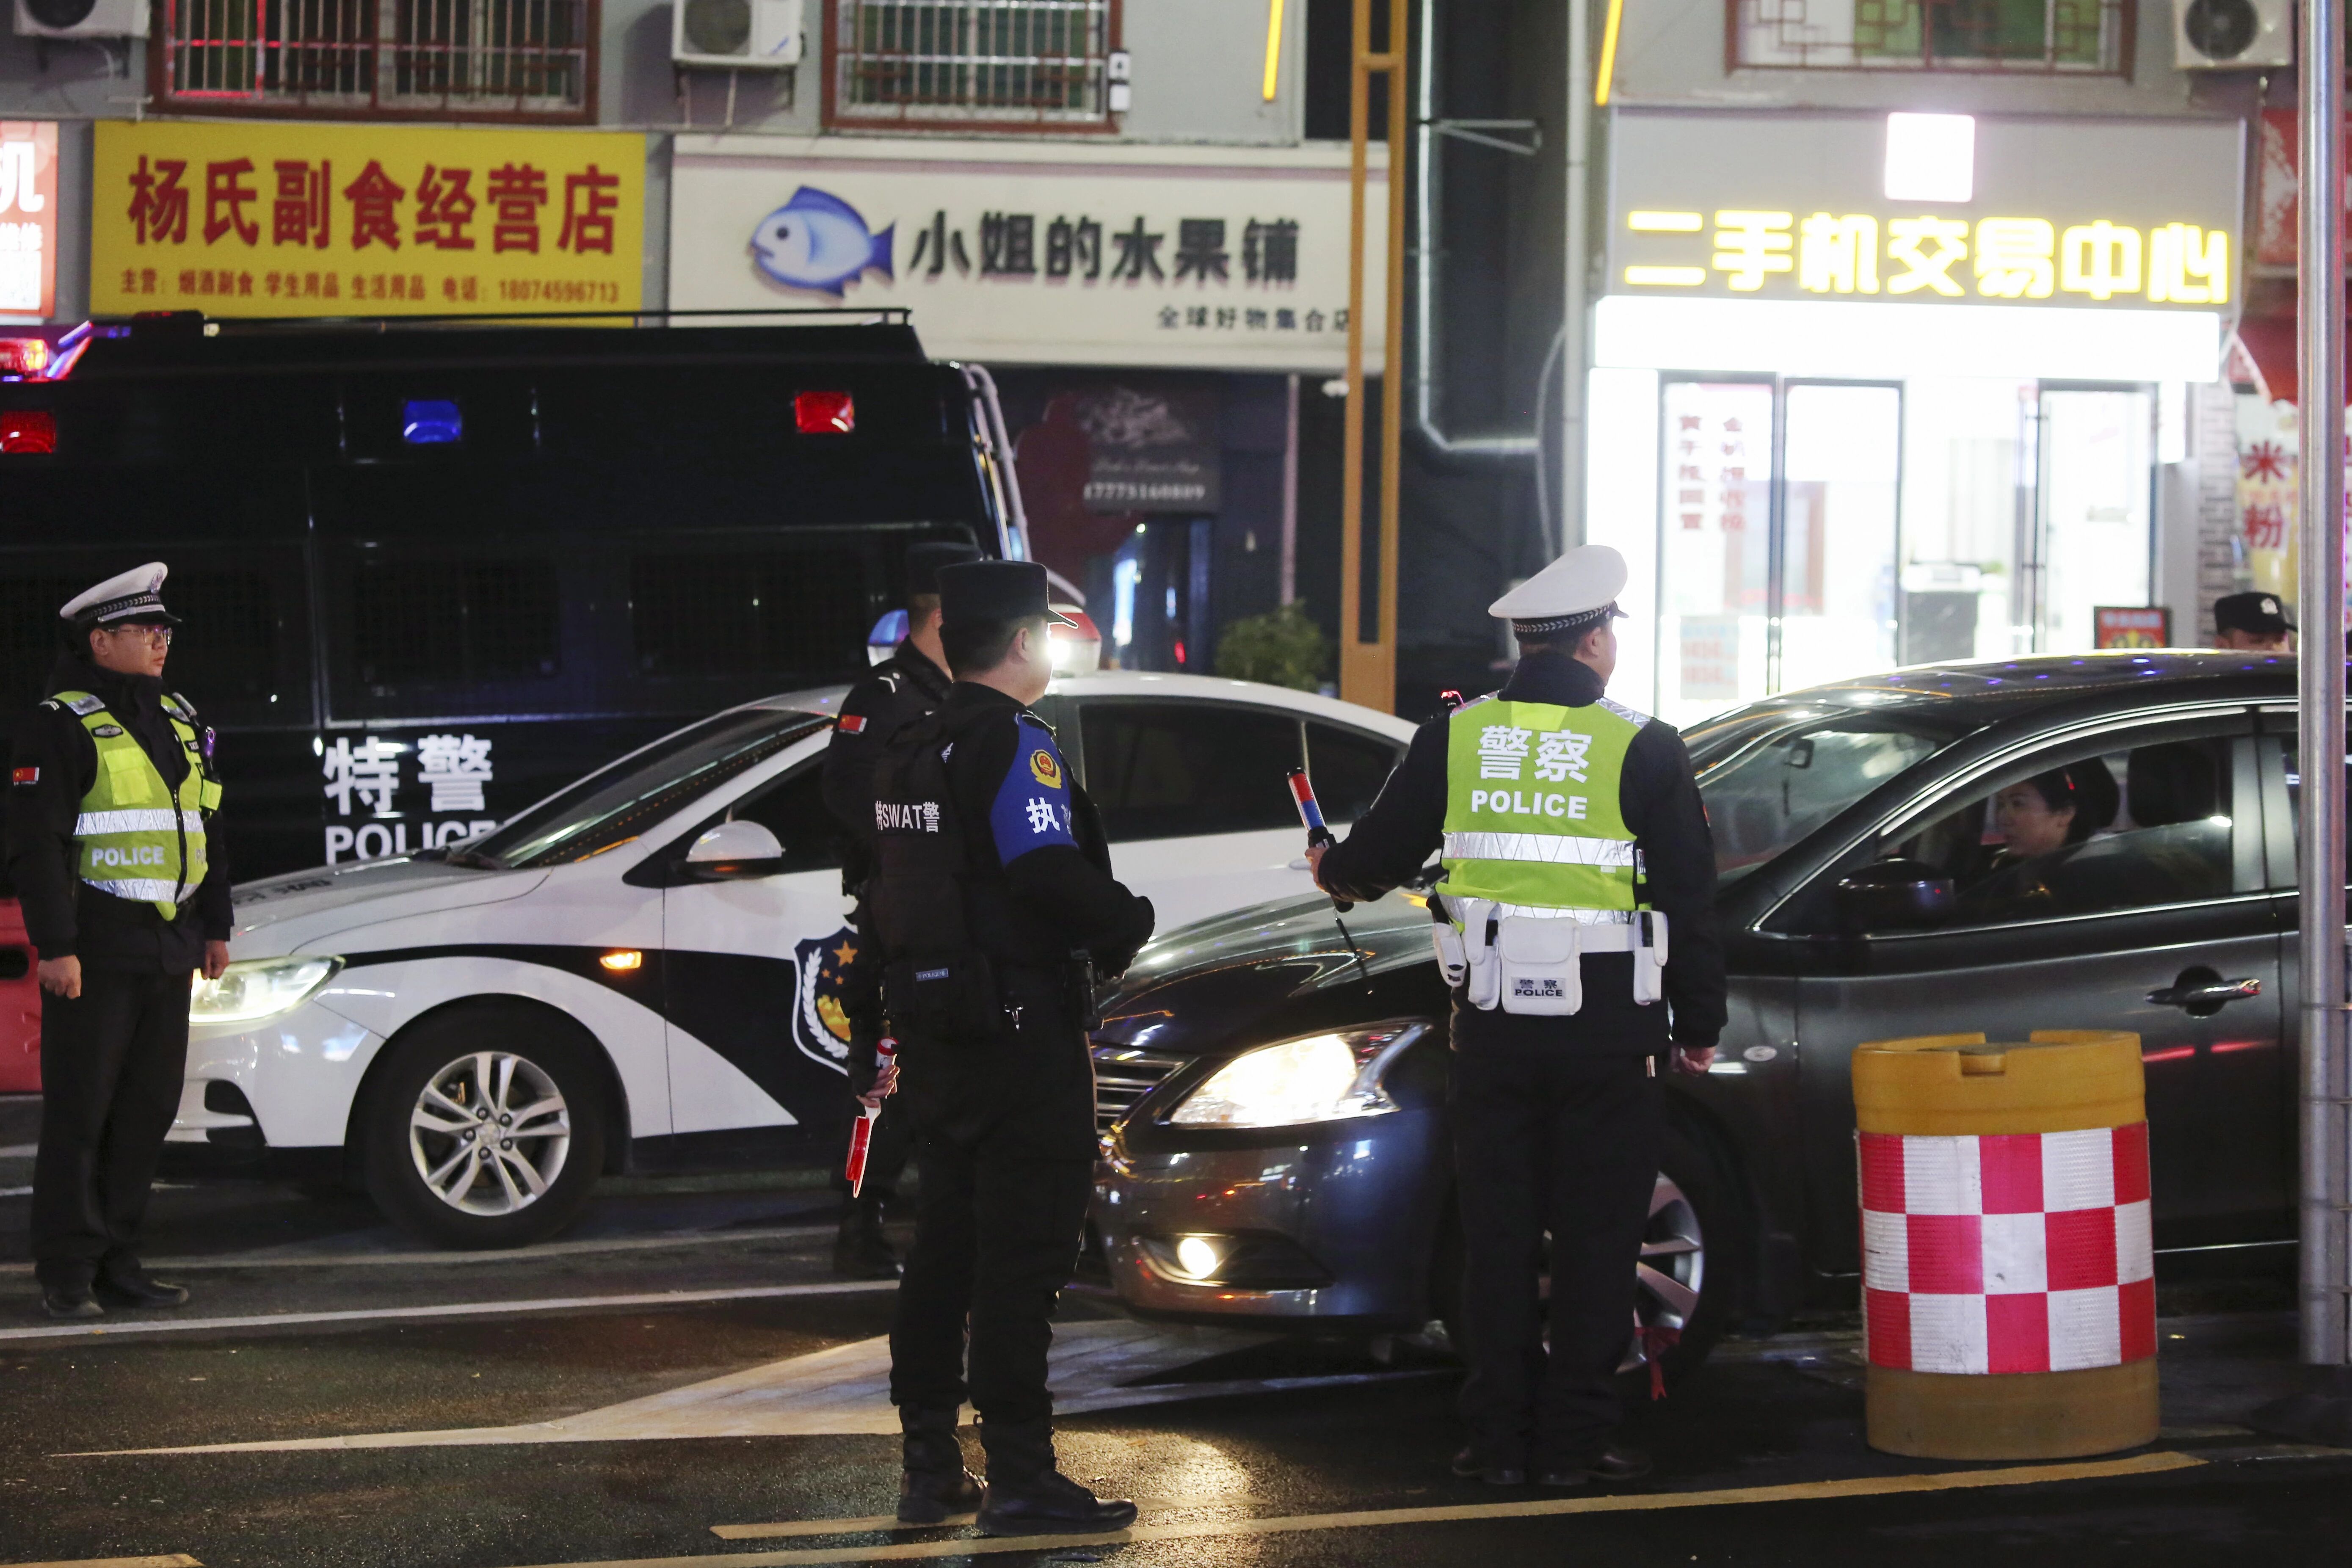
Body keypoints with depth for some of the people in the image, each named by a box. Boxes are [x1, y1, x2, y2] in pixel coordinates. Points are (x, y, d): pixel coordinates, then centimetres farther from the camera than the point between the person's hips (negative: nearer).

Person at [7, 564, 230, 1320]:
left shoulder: (178, 720, 16)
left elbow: (206, 829, 23)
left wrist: (215, 926, 19)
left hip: (168, 950, 7)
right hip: (97, 952, -7)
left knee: (148, 1111, 8)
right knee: (80, 1114, -4)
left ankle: (116, 1261, 16)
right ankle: (68, 1274, 1)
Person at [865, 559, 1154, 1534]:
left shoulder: (908, 755, 13)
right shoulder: (1014, 743, -13)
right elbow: (1051, 875, -24)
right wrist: (1128, 923, -8)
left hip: (932, 1031, 9)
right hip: (1020, 1028, -9)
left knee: (945, 1245, 13)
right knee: (1022, 1254, -6)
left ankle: (929, 1468, 17)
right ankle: (1020, 1476, -5)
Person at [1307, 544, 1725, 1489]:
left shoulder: (1453, 739, 2)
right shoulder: (1643, 751, -5)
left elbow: (1380, 855, 14)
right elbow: (1690, 904, -1)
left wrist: (1334, 871, 38)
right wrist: (1698, 1027, 10)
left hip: (1492, 1026, 3)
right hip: (1609, 1031, -2)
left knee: (1498, 1235, 9)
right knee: (1594, 1240, 4)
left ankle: (1498, 1439, 11)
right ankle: (1574, 1442, 6)